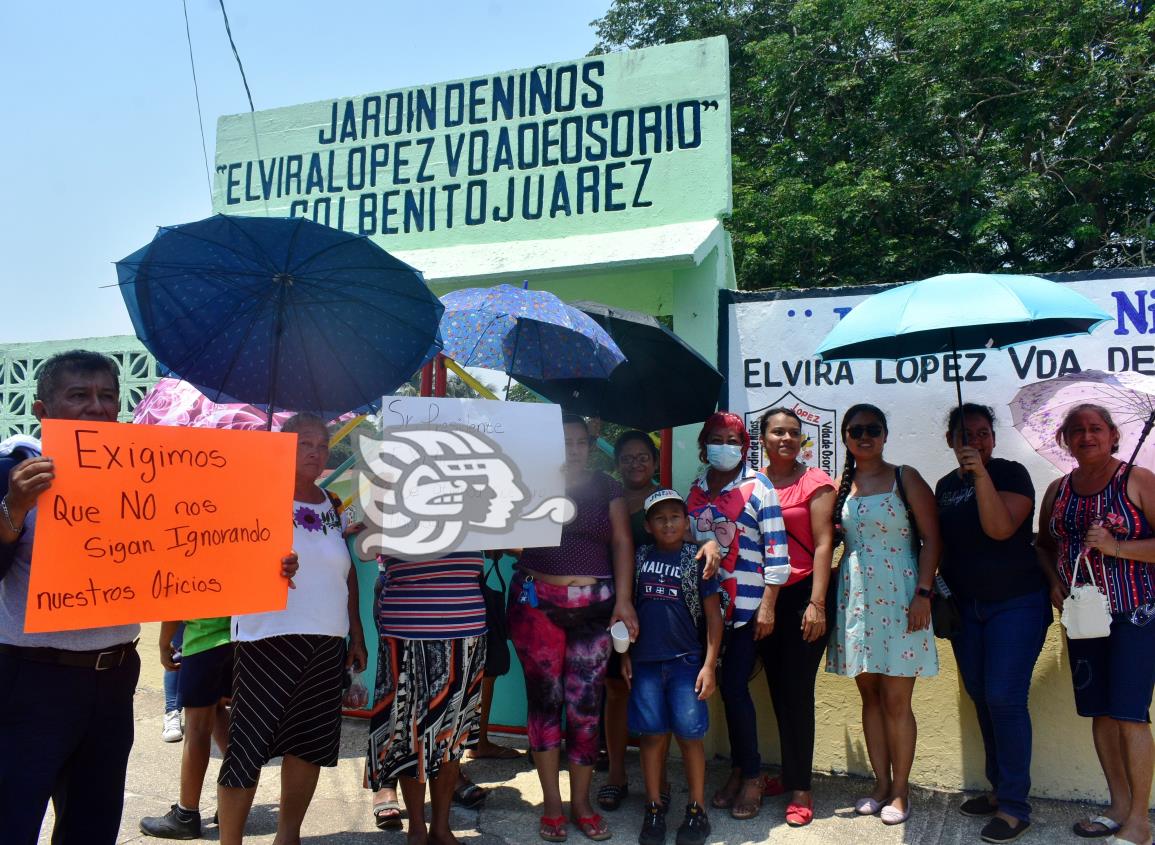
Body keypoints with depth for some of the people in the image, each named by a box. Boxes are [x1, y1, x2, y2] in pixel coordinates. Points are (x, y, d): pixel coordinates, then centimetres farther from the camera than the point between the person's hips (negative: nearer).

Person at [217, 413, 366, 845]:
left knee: (310, 742, 11)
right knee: (248, 744, -2)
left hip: (327, 641, 5)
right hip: (269, 638, -5)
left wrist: (356, 634, 14)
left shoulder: (333, 504, 11)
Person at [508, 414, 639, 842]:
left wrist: (624, 599, -4)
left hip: (594, 605, 1)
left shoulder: (607, 488, 10)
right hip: (537, 602, -1)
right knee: (544, 698, 2)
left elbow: (622, 542, 4)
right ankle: (552, 804, 16)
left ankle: (581, 803, 17)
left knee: (585, 704, 2)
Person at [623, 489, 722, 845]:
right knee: (652, 735, 4)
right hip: (645, 661, 2)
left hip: (686, 661, -2)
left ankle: (697, 810, 15)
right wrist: (624, 655, 8)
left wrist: (709, 665, -5)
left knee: (688, 734, 0)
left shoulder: (697, 559, 0)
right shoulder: (639, 558, 7)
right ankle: (654, 809, 18)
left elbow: (713, 615, 0)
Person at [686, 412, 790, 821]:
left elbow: (776, 547, -8)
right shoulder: (696, 491, 10)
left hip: (747, 603, -4)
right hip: (708, 602, 4)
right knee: (726, 686, 8)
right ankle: (739, 768, 23)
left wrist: (767, 605, -12)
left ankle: (751, 775, 13)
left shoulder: (757, 486, -5)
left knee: (734, 684, -4)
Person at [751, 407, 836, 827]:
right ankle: (790, 773, 28)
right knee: (778, 690, 12)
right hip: (763, 598, 4)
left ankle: (800, 789, 11)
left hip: (803, 594, -4)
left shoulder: (814, 480, -4)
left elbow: (823, 544, -8)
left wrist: (816, 603, -14)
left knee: (797, 692, 0)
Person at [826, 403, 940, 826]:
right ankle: (880, 785, 22)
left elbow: (931, 538, -5)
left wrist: (923, 594, -13)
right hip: (855, 596, 4)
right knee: (869, 696, 10)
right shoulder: (840, 486, 9)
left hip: (898, 596, -4)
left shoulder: (905, 478, -1)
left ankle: (900, 791, 15)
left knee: (896, 700, 0)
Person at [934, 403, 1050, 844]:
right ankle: (998, 789, 24)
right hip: (966, 606, 6)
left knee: (1004, 699, -9)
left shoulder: (1010, 473, -8)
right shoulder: (945, 485, 10)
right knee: (981, 699, 10)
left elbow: (1000, 528, -23)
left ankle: (1014, 806, 2)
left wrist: (981, 473, -26)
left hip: (1016, 602, -6)